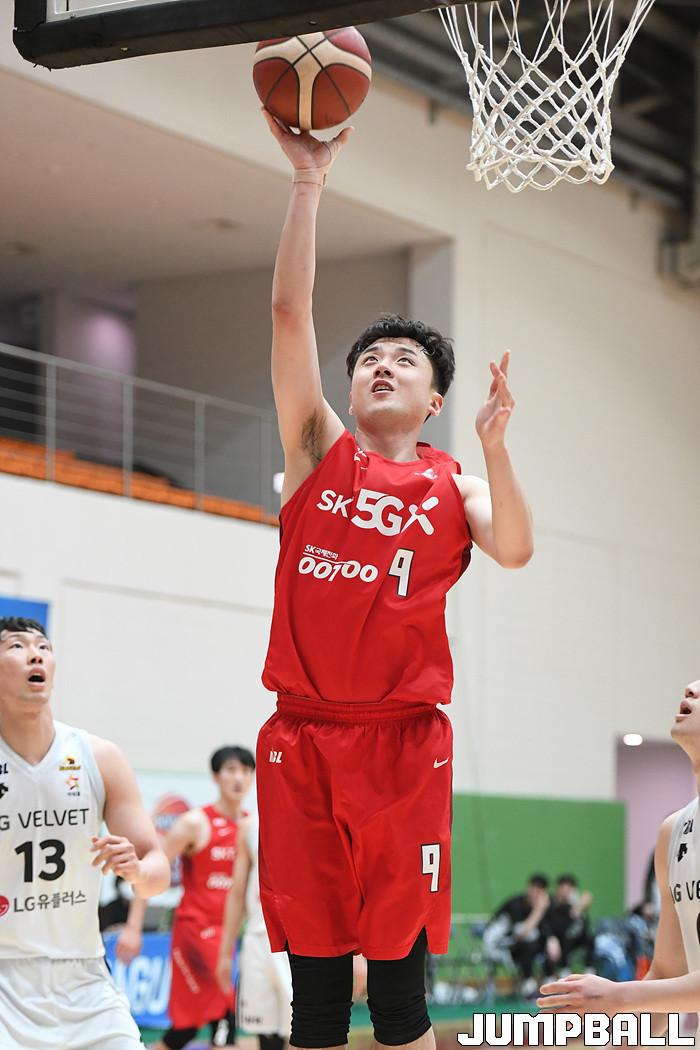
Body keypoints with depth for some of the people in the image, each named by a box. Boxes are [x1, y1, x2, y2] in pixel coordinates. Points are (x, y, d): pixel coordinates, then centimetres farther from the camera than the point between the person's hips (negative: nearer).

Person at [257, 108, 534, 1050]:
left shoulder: (453, 483, 9)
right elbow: (290, 312, 1)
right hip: (302, 735, 1)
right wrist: (309, 179, -4)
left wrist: (493, 447, -20)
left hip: (404, 741, -1)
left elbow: (514, 551, -10)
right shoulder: (318, 451, 10)